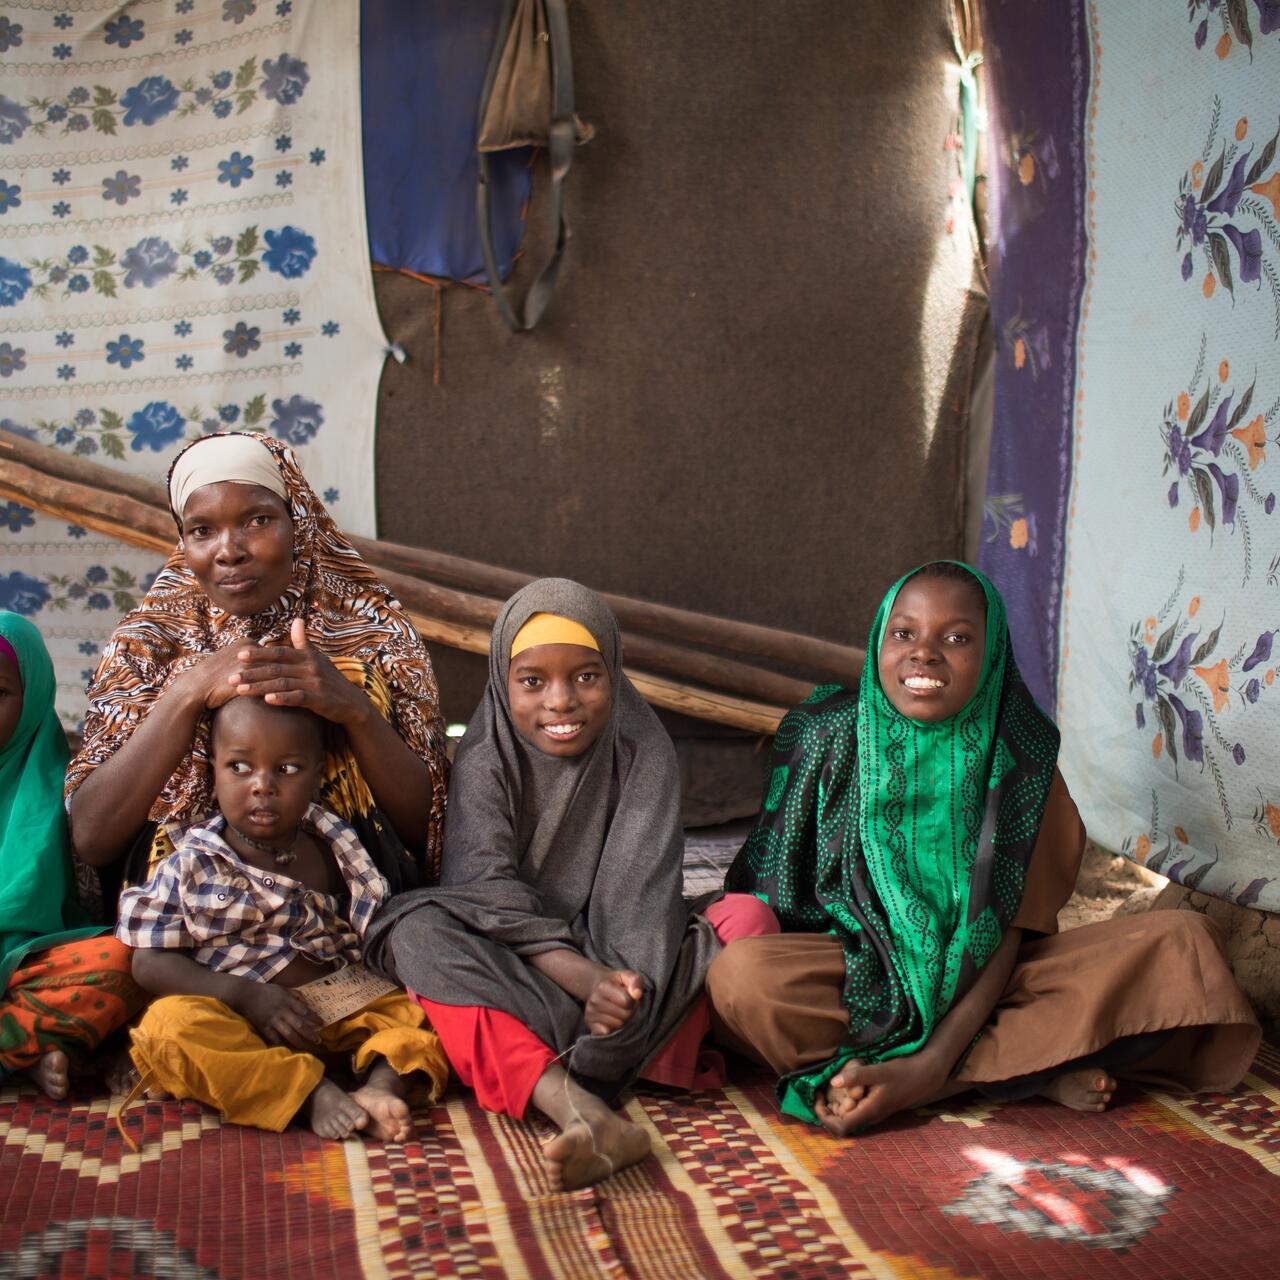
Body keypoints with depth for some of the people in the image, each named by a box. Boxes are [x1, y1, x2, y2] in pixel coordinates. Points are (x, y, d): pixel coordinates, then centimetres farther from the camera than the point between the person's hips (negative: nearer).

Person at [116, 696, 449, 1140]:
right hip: (235, 1017, -3)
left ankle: (383, 1083, -34)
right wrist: (246, 995, -16)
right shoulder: (190, 865, 0)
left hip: (341, 1005, 3)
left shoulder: (333, 849, 10)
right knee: (170, 1022, -31)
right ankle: (312, 1091, -35)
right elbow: (151, 962, -3)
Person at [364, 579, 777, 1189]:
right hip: (511, 974, -1)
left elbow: (639, 888, -15)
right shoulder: (484, 759, -8)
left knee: (748, 916, -22)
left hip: (615, 960, 1)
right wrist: (589, 980, -35)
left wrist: (624, 983, -36)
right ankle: (582, 1112, -48)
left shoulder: (643, 750, -5)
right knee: (415, 927, -31)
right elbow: (489, 893, -20)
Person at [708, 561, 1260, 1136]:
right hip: (858, 971, 0)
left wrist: (932, 1063, -26)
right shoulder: (825, 734, -7)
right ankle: (1033, 1071, -23)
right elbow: (766, 890, -6)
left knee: (1180, 942, -17)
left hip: (978, 980, 1)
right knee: (741, 975, -34)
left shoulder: (1020, 753, -7)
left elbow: (1006, 927, -11)